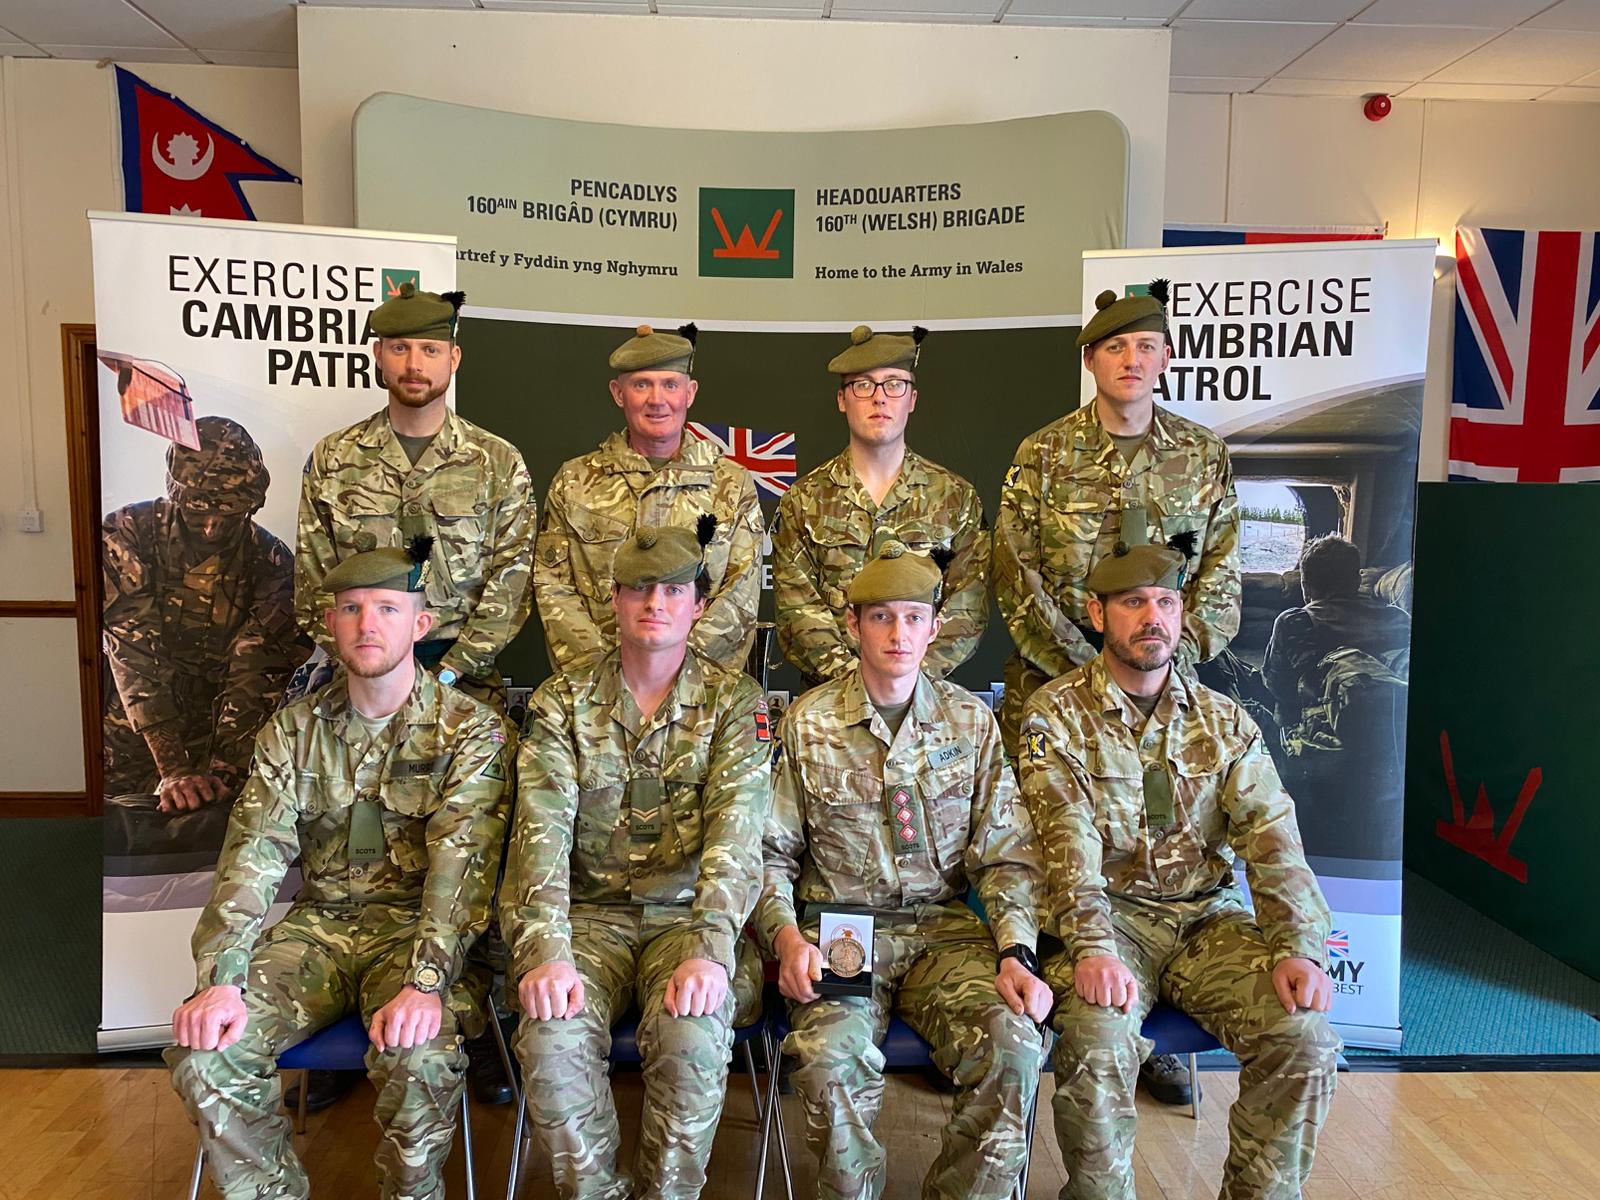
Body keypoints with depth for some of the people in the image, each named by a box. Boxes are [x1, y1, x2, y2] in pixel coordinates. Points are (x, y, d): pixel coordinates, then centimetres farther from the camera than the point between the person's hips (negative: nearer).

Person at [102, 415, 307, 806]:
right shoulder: (126, 535, -11)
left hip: (217, 736, 0)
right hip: (132, 733, 0)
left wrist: (224, 774, -29)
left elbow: (256, 676, -16)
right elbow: (135, 657, -20)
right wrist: (172, 769, -28)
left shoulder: (271, 562, -8)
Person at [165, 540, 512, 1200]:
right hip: (317, 924, 4)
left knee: (422, 1060, -31)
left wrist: (424, 984, -29)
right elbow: (251, 856, -2)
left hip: (415, 925, -4)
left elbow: (461, 865, -17)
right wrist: (219, 979, -16)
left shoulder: (470, 727, -7)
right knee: (204, 1049, -18)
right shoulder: (292, 729, 6)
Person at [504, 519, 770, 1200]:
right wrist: (545, 952, -24)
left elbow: (736, 832, -13)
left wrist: (709, 948, -28)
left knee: (692, 1039, -29)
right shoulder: (563, 702, 3)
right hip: (590, 914, 1)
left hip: (687, 915, -1)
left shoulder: (734, 702, 0)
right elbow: (541, 831, -8)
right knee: (552, 1041, -26)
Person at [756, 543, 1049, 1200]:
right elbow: (770, 852, 5)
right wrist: (787, 936, -13)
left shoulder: (972, 720, 7)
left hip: (945, 929, 2)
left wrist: (1017, 951, -9)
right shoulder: (807, 722, 3)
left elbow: (1006, 853, 6)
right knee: (831, 1058, -30)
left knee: (1013, 1046, -25)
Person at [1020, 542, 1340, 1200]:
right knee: (1097, 1046, -29)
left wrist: (1300, 946, -16)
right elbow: (1068, 843, -14)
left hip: (1207, 917, 4)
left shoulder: (1225, 721, 9)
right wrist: (1092, 948, -27)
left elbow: (1271, 837, -2)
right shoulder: (1056, 714, -2)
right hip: (1106, 916, -3)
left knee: (1304, 1038, -17)